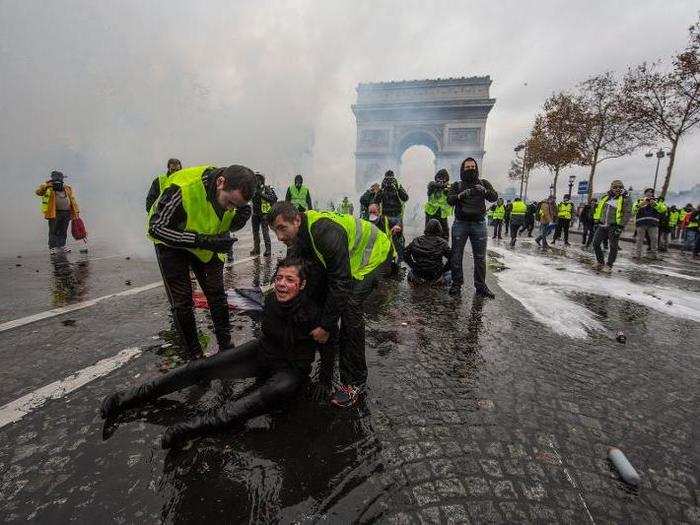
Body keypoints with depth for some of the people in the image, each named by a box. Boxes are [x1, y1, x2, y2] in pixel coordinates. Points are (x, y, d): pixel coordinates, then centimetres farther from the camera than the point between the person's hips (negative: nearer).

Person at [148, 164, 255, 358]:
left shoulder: (233, 191, -20)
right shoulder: (182, 188, -37)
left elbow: (228, 226, -5)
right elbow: (157, 228, -30)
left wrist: (241, 217, -29)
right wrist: (202, 240, -40)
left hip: (207, 243, 4)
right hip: (172, 242, -4)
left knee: (217, 294, 4)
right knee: (182, 301, -4)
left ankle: (226, 347, 18)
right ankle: (195, 356, 12)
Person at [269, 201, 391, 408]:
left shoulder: (325, 233, -37)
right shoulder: (298, 234, -9)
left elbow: (341, 283, -34)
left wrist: (326, 325, -27)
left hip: (375, 253, -9)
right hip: (347, 258, 9)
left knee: (350, 305, -24)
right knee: (322, 298, 3)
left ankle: (355, 381, -12)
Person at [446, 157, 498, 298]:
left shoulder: (483, 183, 12)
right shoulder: (456, 185, 9)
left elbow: (494, 197, -1)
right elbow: (449, 200, -7)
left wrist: (485, 191, -21)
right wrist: (461, 195, -26)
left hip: (479, 224, 1)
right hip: (460, 224, -1)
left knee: (480, 258, 2)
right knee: (456, 256, 0)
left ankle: (481, 286, 10)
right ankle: (456, 284, 10)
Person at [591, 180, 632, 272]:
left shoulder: (625, 199, -3)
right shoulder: (605, 197, 10)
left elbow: (627, 213, -9)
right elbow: (598, 209, 18)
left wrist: (620, 226, -16)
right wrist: (597, 222, 13)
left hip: (614, 226, -5)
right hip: (602, 225, 5)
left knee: (613, 247, 1)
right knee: (595, 243, 3)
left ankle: (609, 265, 11)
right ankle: (600, 262, 18)